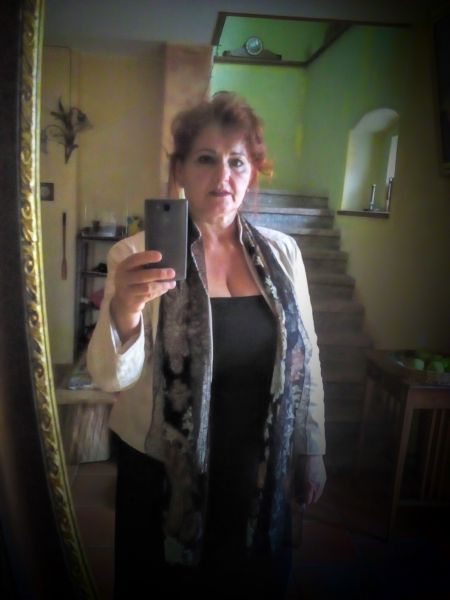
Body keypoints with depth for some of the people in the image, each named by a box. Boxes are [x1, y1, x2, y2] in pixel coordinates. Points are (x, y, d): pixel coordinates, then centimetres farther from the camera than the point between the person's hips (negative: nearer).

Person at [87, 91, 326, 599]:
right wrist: (124, 309, -37)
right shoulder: (138, 255, -12)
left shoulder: (281, 252, -4)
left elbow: (306, 360, 3)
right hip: (163, 471, -2)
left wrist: (312, 452, 8)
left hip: (259, 471, 3)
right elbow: (111, 377, -18)